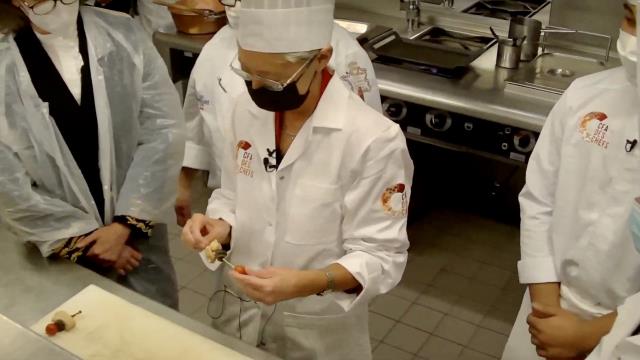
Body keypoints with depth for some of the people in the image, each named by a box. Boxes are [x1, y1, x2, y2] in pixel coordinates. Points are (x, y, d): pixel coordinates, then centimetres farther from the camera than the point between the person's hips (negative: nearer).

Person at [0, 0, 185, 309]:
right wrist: (85, 239, -8)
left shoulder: (124, 36, -6)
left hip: (138, 232, 1)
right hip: (63, 251, -1)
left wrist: (125, 223, -11)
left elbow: (165, 129, -8)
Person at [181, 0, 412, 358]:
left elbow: (381, 255, -19)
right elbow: (234, 198, 4)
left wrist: (309, 283, -34)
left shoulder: (373, 139, -24)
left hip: (317, 330, -5)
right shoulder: (249, 108, -6)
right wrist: (220, 228, -16)